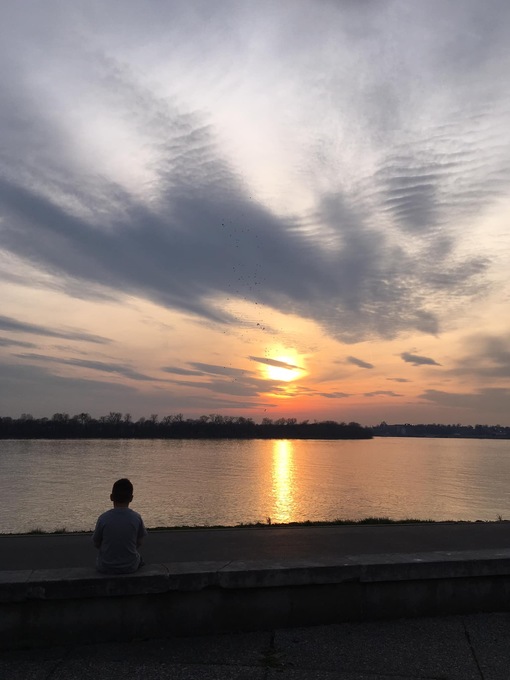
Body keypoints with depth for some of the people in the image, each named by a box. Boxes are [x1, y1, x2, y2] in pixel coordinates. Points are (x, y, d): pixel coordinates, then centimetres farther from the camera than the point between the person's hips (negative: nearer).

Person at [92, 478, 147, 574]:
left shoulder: (103, 518, -17)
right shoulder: (136, 518, -15)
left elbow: (96, 544, -3)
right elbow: (139, 543, -3)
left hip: (105, 568, 0)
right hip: (130, 567, 0)